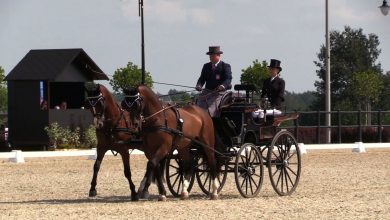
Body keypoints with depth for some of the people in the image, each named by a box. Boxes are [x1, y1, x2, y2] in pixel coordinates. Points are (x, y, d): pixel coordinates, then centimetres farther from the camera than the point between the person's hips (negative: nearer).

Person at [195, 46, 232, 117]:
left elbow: (228, 79, -9)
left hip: (219, 92, -5)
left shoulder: (225, 66, 1)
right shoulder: (206, 66, 17)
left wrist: (223, 86, -31)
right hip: (207, 92, 5)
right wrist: (199, 85, -12)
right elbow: (202, 78, 11)